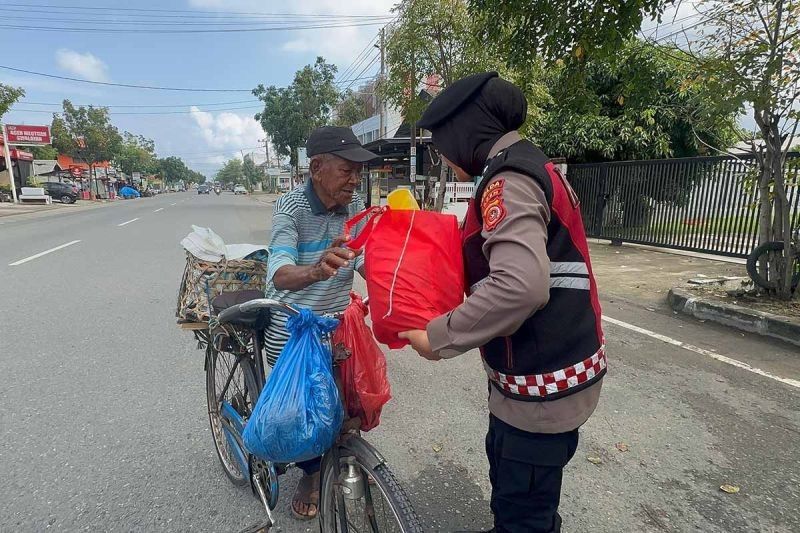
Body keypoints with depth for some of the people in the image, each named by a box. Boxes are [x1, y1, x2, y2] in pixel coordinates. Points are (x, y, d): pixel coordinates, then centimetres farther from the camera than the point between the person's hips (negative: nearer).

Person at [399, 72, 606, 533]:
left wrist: (439, 338, -25)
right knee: (505, 465, 30)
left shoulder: (509, 179, -21)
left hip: (543, 379, -10)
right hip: (531, 363, 10)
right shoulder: (529, 166, 11)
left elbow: (520, 287, -35)